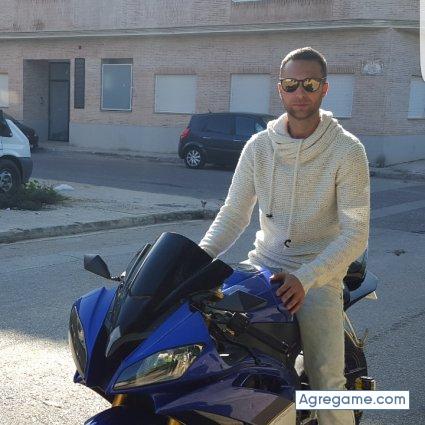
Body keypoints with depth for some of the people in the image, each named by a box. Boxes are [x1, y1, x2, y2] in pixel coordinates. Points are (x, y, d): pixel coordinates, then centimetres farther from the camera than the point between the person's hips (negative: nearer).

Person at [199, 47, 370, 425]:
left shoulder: (347, 151, -9)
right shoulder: (259, 146, 3)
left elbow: (356, 233, -14)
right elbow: (234, 213, 6)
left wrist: (304, 278, -27)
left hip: (319, 273, -4)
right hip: (263, 262, 4)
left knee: (326, 383, -17)